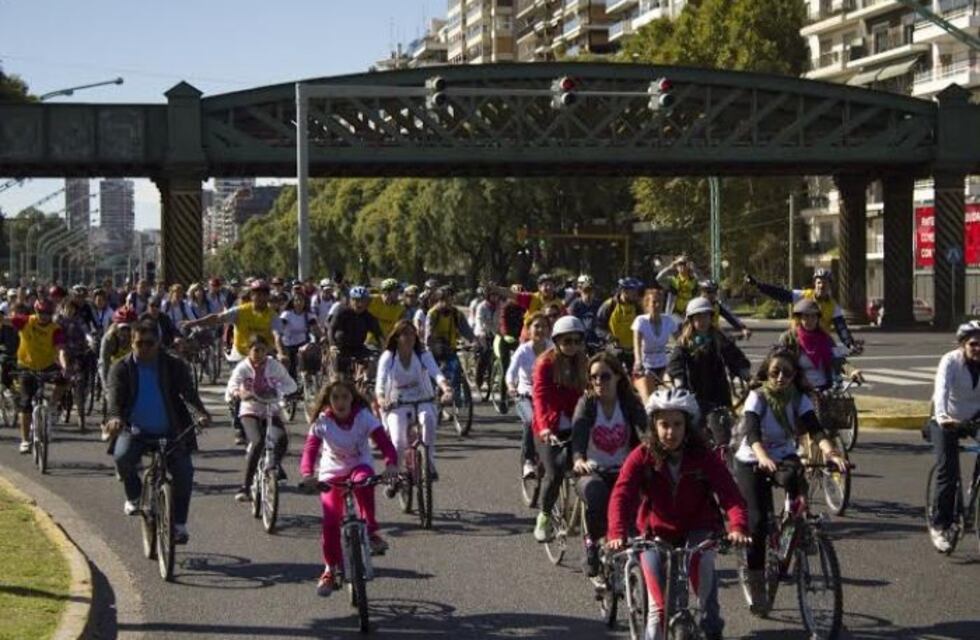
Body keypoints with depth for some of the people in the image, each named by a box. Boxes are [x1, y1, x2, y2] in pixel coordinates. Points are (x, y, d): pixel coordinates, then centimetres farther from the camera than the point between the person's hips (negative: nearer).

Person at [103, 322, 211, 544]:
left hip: (170, 433, 1)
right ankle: (134, 496, 0)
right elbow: (115, 396, -14)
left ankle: (179, 524, 1)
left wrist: (201, 412, -29)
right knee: (122, 456, -30)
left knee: (184, 471, -16)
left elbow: (188, 391, -9)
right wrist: (115, 417, -36)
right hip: (135, 432, 0)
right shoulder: (121, 369, -1)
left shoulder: (174, 366, 0)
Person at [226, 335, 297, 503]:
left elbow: (291, 384, -4)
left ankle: (275, 465, 11)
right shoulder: (242, 367, -9)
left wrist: (277, 391, -24)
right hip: (250, 411, -2)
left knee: (281, 439, -23)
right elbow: (232, 386, -23)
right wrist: (238, 392, -47)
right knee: (258, 443, -27)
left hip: (272, 410, 2)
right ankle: (245, 486, -21)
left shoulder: (273, 365, -5)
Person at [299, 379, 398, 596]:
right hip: (332, 472, 1)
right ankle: (331, 569, 10)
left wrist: (391, 464, -46)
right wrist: (307, 473, -46)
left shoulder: (363, 417, -17)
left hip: (360, 465, -1)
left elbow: (383, 441, -26)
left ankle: (371, 532, -24)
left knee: (362, 480, -38)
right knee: (330, 521, -9)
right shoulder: (322, 422, -16)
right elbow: (310, 449, -26)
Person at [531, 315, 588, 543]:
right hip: (548, 431, -3)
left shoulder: (584, 364, 7)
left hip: (574, 429, 3)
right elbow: (540, 397, -18)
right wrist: (545, 426, -33)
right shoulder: (546, 364, -6)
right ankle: (544, 516, 5)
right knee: (554, 473, -18)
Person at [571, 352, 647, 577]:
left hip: (623, 472, 1)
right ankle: (593, 542, -9)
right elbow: (578, 433, -20)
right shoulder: (587, 403, -1)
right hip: (592, 472, -1)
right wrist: (578, 459, -42)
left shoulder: (631, 404, 2)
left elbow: (643, 432, -16)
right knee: (595, 492, -35)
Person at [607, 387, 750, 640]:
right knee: (659, 605, -10)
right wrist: (617, 534, -45)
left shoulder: (703, 457, -15)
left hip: (697, 529, -1)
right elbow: (621, 495, -27)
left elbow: (729, 493, -26)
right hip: (656, 532, 1)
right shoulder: (641, 457, -16)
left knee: (702, 557, -32)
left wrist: (738, 527, -46)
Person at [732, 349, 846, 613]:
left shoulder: (799, 399, -7)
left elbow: (815, 430, -22)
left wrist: (830, 451, -43)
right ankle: (757, 589, -2)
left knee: (793, 477, -35)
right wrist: (763, 458, -51)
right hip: (751, 463, -2)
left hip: (783, 457, 2)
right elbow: (752, 432, -31)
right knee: (757, 520, -13)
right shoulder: (757, 397, -15)